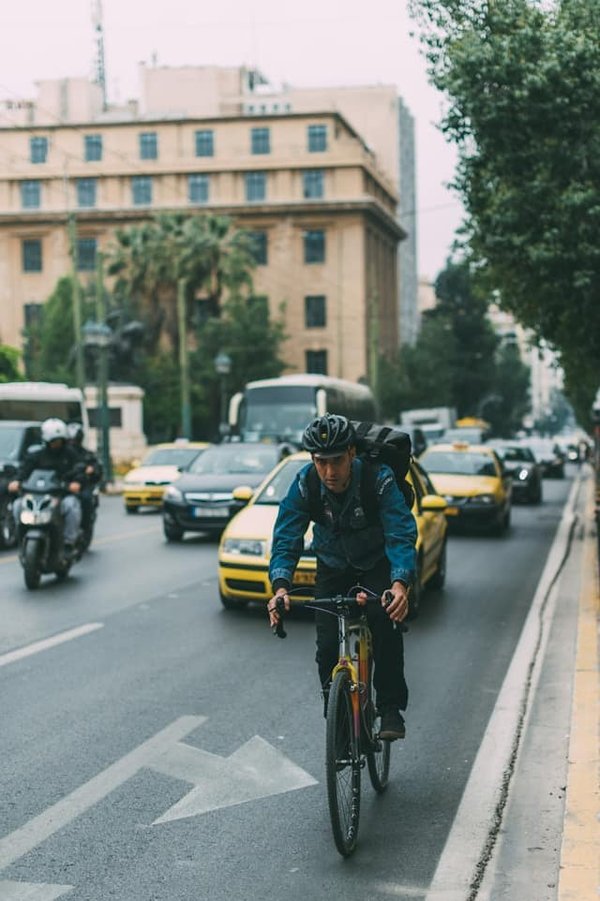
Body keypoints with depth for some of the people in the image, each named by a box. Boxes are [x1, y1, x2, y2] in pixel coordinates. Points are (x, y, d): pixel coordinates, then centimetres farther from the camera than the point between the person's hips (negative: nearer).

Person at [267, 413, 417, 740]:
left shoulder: (379, 478, -30)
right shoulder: (304, 484, -23)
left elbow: (401, 536, -36)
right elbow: (285, 539, -25)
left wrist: (400, 584, -55)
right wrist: (280, 586, -44)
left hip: (378, 565, -2)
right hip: (333, 568, 2)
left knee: (386, 623, -26)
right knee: (328, 647, -11)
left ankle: (390, 708, -9)